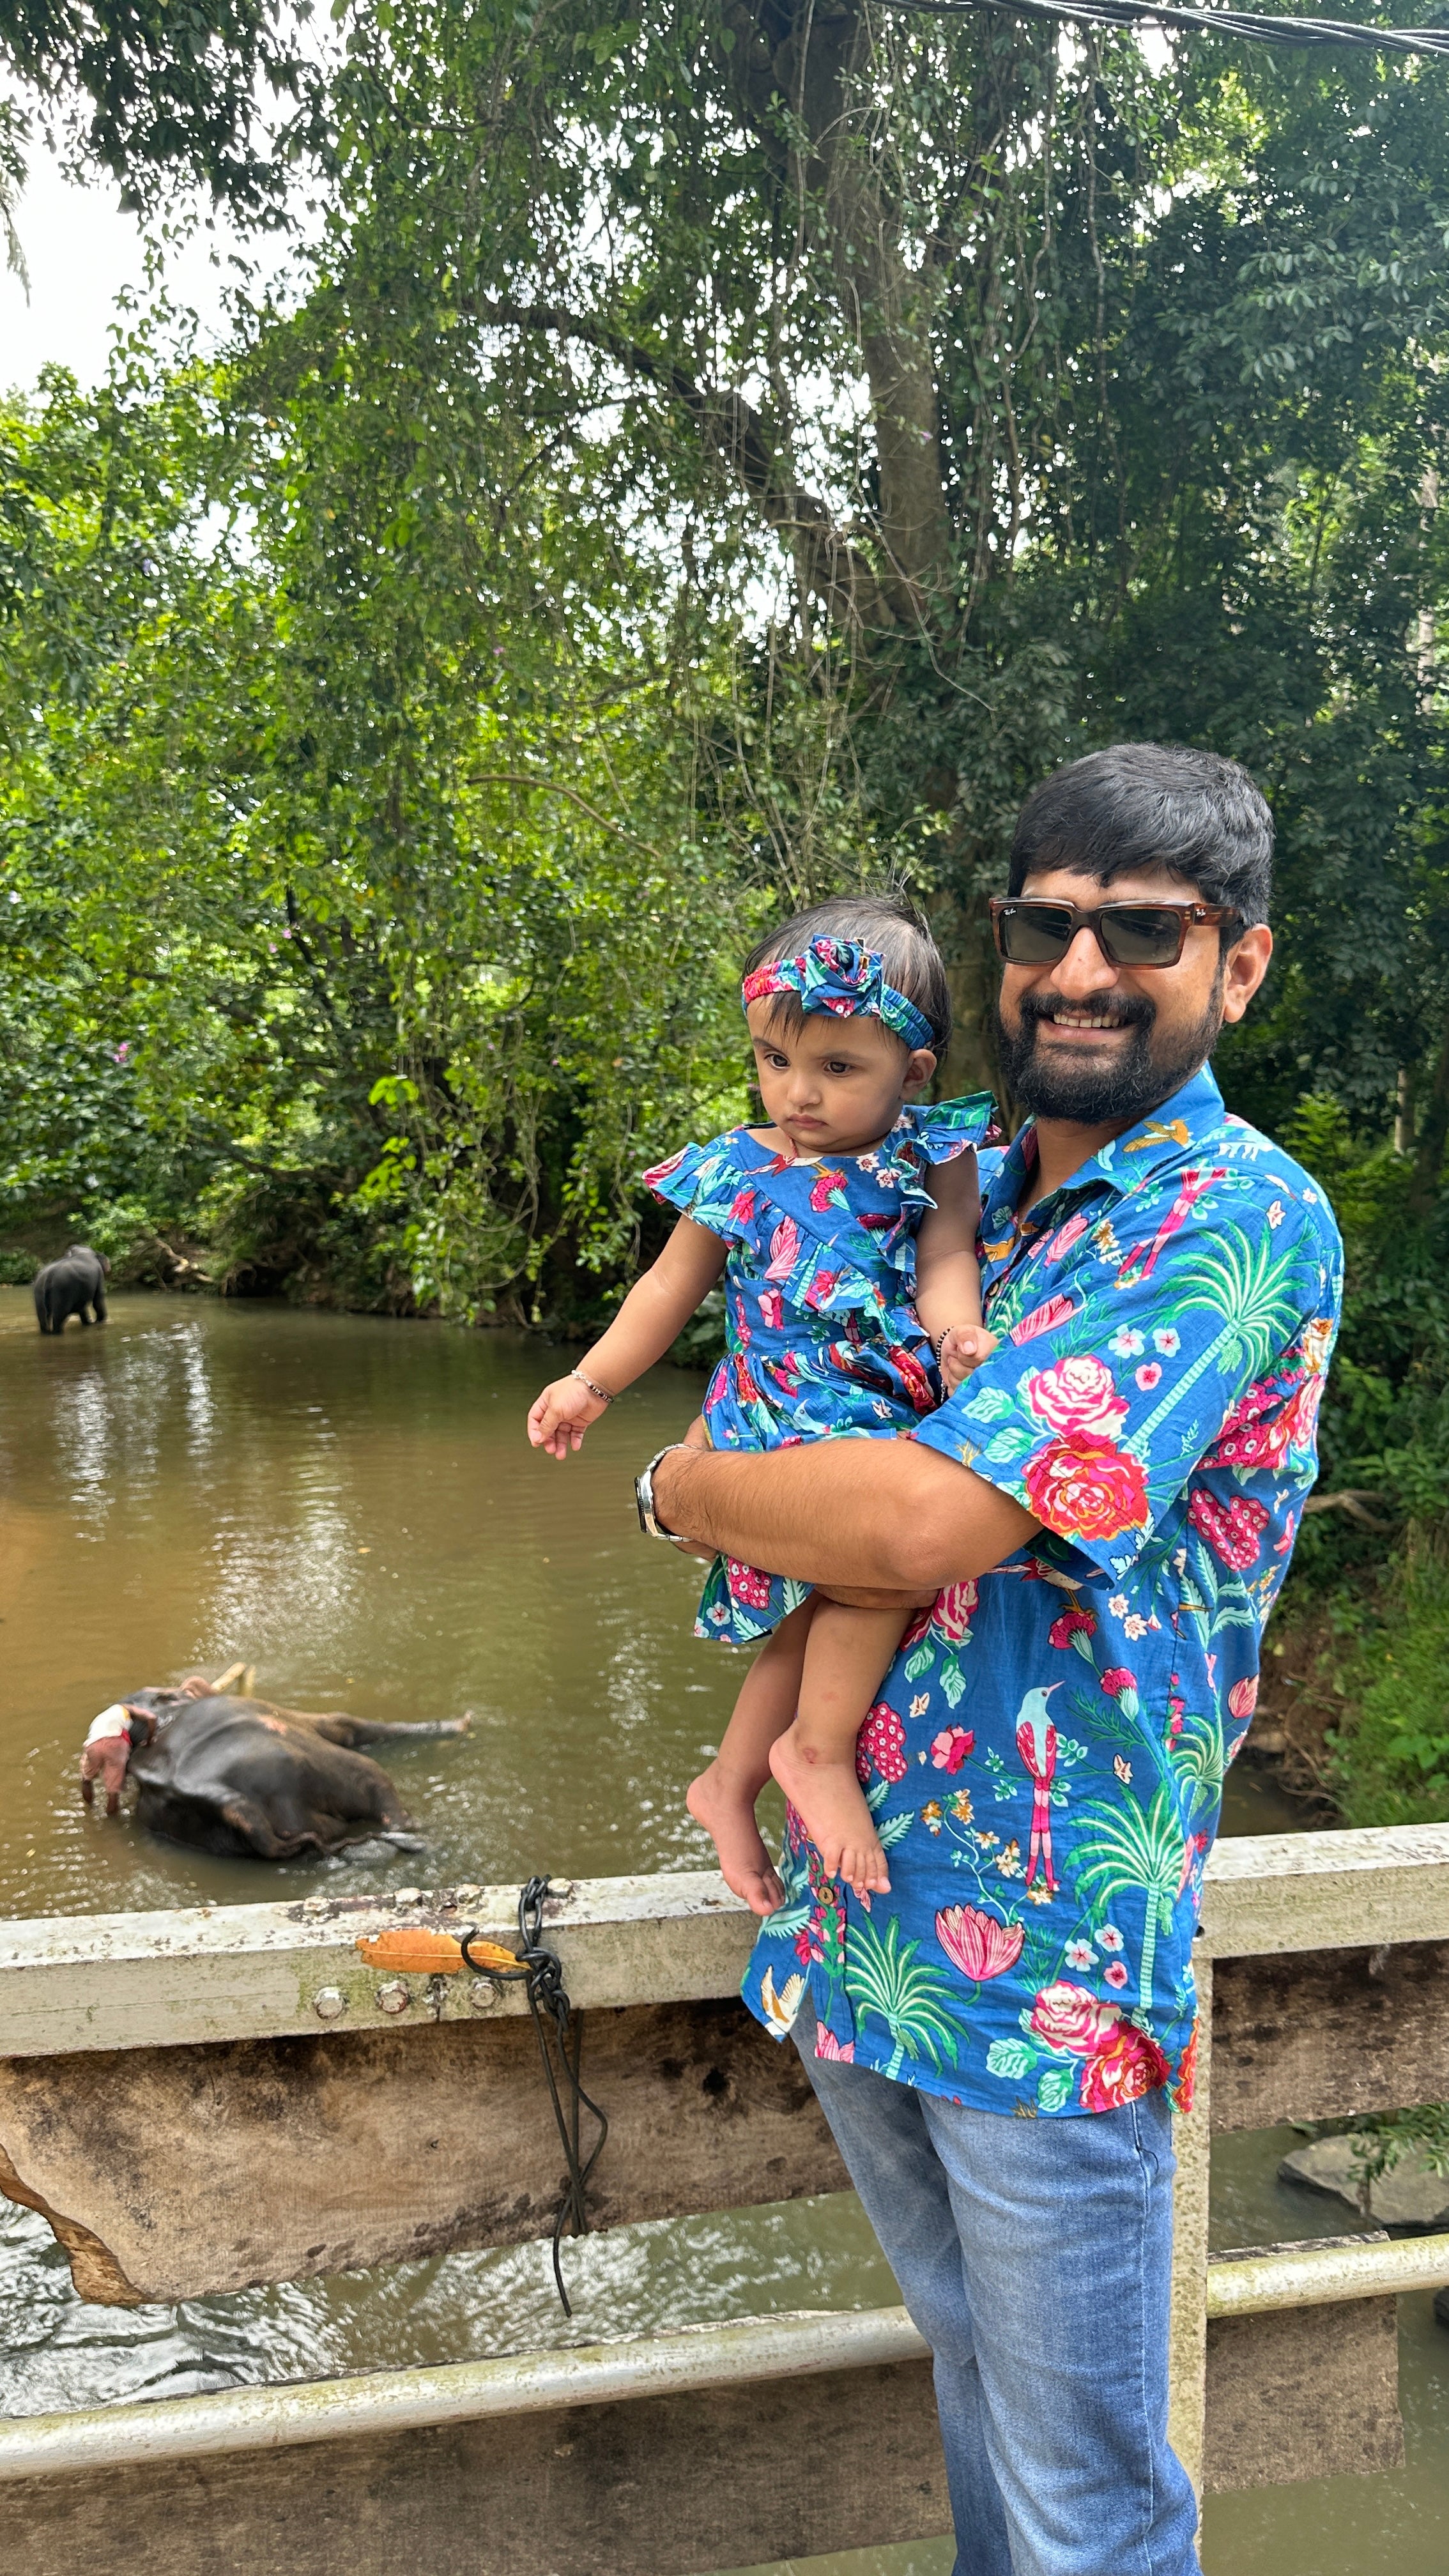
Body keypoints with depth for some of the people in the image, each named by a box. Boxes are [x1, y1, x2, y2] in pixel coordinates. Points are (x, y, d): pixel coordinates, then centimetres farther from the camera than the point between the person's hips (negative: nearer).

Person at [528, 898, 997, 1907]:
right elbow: (670, 1288, 12)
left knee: (820, 1612, 11)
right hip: (785, 1421, -3)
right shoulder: (737, 1171, 3)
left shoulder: (934, 1160, 3)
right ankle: (819, 1747, -10)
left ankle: (730, 1782, 32)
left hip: (892, 1419, 3)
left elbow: (946, 1261, -7)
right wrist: (591, 1384, 11)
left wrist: (958, 1332, -29)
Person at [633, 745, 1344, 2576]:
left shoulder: (1238, 1222, -19)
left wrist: (681, 1491, -10)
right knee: (974, 2373, 28)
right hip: (855, 1926, 7)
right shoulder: (978, 1193, 7)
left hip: (1041, 1965, -7)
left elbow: (924, 1519, -29)